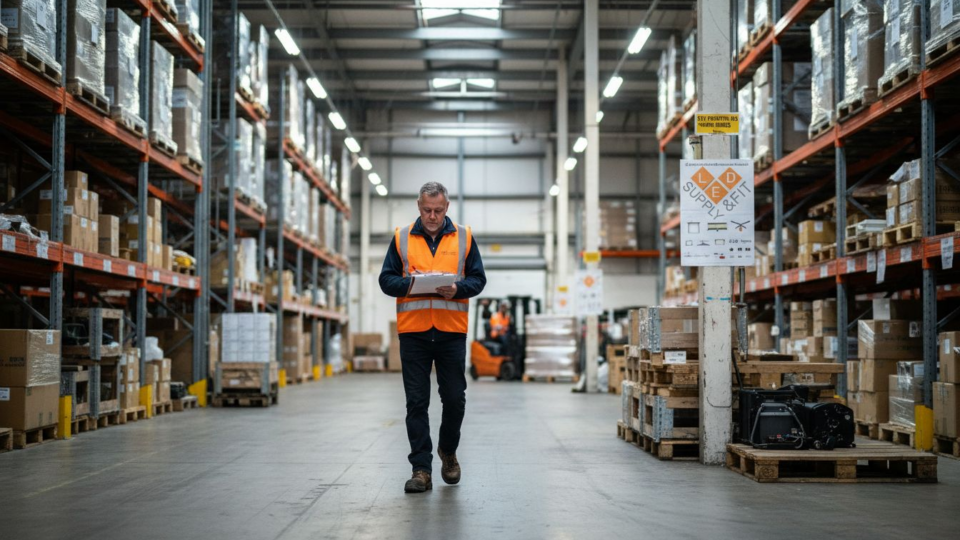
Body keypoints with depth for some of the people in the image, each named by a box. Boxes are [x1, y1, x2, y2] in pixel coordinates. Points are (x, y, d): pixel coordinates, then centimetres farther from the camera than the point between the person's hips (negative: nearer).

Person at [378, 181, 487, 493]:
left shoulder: (463, 237, 8)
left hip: (452, 331, 0)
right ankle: (421, 469, 6)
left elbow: (478, 279, 7)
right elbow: (386, 280, 6)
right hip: (413, 331, 0)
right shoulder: (401, 238, 7)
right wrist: (410, 284, -14)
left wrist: (457, 289, -13)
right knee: (416, 402, 1)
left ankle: (448, 451, 30)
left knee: (454, 398, 4)